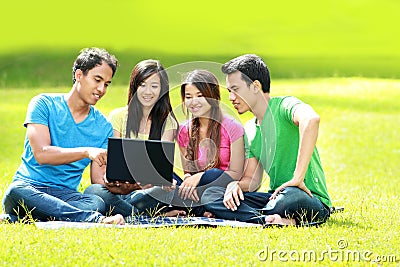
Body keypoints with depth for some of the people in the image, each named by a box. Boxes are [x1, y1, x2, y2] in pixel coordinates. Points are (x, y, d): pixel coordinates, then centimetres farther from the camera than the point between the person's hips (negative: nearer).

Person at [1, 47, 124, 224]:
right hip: (28, 185, -3)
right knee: (17, 192, -40)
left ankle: (16, 219, -38)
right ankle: (95, 219, -48)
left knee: (98, 203, -33)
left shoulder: (103, 127, 12)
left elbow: (99, 179, 8)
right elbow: (41, 154, -14)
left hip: (66, 194, 3)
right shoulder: (44, 104, 0)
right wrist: (86, 152, -28)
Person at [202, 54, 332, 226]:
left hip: (313, 201, -9)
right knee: (210, 195, -11)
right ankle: (285, 221, -26)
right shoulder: (249, 130, 17)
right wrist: (236, 184, -9)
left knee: (290, 196, -44)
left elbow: (311, 119, -34)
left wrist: (297, 178, -36)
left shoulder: (284, 105, -10)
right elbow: (252, 180, 17)